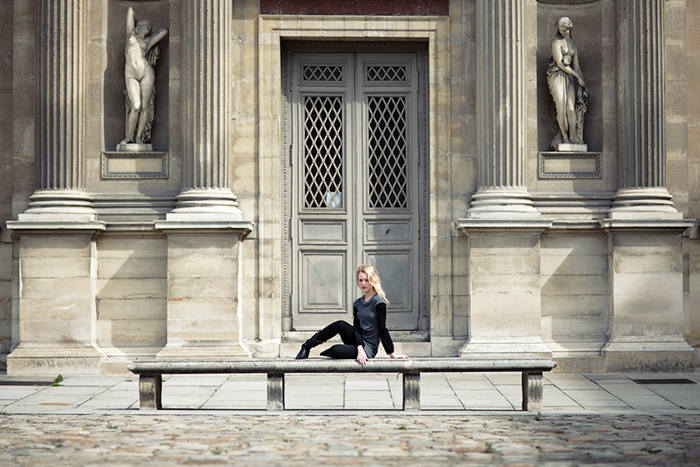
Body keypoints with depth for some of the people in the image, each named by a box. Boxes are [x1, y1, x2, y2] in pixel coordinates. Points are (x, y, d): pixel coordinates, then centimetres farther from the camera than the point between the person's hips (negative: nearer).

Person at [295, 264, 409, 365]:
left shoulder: (379, 302, -10)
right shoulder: (357, 303, 8)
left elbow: (382, 329, -11)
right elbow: (356, 328, -2)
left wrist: (391, 353, -12)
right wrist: (359, 348, -19)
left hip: (369, 348, -5)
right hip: (358, 342, 5)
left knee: (336, 350, -30)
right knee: (341, 325, -25)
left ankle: (326, 353, 6)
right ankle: (307, 346, -10)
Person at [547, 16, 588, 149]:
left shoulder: (572, 43, 16)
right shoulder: (556, 41, -4)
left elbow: (576, 65, 17)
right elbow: (560, 63, -11)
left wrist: (582, 83, 10)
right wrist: (578, 77, -8)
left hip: (568, 77, 6)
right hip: (556, 75, -6)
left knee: (572, 107, -6)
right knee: (561, 106, -13)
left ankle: (573, 137, -9)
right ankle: (564, 137, -10)